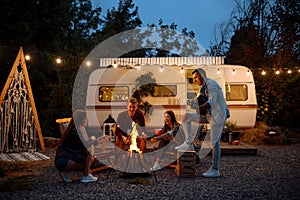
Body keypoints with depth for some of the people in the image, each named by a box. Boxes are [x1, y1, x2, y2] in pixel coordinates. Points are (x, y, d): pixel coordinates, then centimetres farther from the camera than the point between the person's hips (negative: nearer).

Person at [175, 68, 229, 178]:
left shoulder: (211, 84, -16)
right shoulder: (205, 87, 14)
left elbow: (211, 103, -28)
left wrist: (196, 108, -35)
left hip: (218, 116, -9)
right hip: (210, 115, 9)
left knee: (214, 142, -5)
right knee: (186, 117, 3)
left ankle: (215, 170, 4)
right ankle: (188, 143, 4)